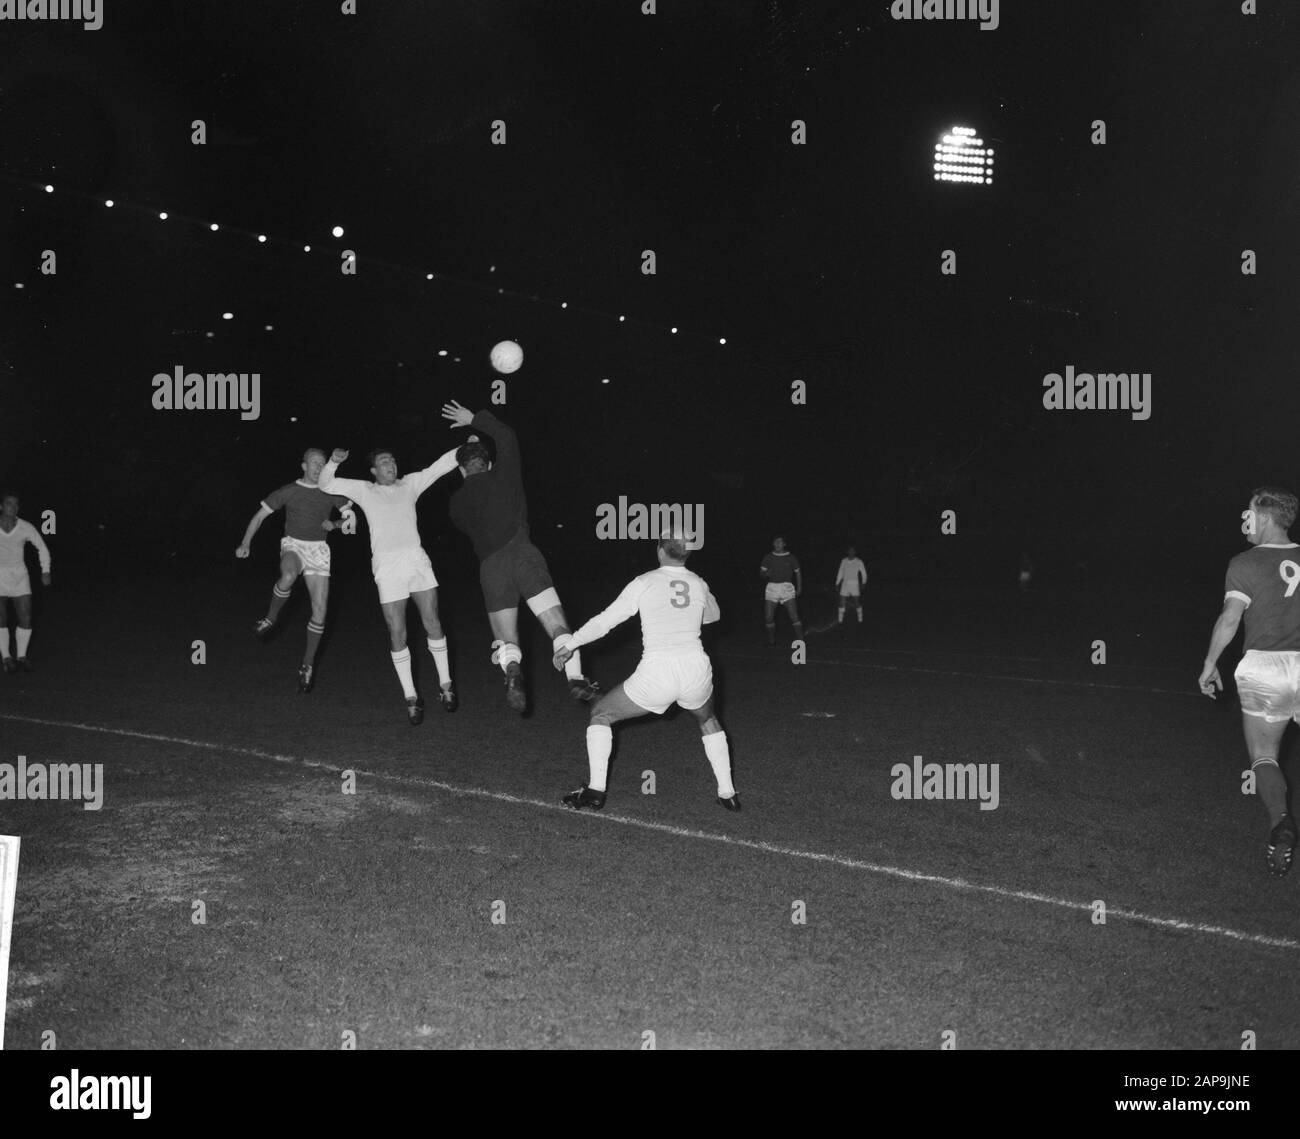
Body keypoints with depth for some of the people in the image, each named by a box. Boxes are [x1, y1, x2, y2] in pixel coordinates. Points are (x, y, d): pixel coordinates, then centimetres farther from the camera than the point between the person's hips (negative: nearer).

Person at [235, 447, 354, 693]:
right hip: (293, 545, -2)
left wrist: (335, 524, -13)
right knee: (288, 577, -39)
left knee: (320, 610, -5)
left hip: (318, 550, 2)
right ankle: (271, 618, -13)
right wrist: (246, 543, -10)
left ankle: (308, 664, 9)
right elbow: (260, 516, 2)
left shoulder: (332, 492, 4)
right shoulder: (288, 491, 0)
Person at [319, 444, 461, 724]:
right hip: (387, 568, -1)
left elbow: (441, 466, 15)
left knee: (432, 624, -1)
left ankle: (445, 686, 12)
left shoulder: (410, 484, 16)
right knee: (397, 634, -2)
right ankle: (411, 698, 7)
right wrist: (333, 462, -9)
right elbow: (326, 485, 9)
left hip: (417, 560, 1)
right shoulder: (364, 490, 12)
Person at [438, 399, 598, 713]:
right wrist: (475, 420, 31)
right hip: (522, 554, -1)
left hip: (489, 566, 2)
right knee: (557, 623, -5)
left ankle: (512, 673, -27)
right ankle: (576, 679, -25)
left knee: (506, 639, 5)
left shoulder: (455, 501, 17)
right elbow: (507, 435, 25)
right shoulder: (503, 475, 12)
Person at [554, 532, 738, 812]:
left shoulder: (644, 583, -3)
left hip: (656, 676, -3)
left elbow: (604, 621, 1)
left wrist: (569, 645, 14)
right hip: (697, 671, 4)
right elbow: (713, 616, 30)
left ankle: (594, 791, 12)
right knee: (708, 721, 35)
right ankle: (727, 794, 30)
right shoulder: (699, 584, 7)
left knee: (600, 714, 18)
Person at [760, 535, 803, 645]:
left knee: (793, 614, -13)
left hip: (786, 587, -2)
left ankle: (800, 640, -8)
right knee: (768, 616, -1)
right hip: (772, 587, 2)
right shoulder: (768, 557, 8)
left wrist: (799, 587, 4)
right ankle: (771, 640, 17)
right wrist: (766, 574, -15)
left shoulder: (790, 557, 4)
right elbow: (762, 573, 8)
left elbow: (798, 572, 13)